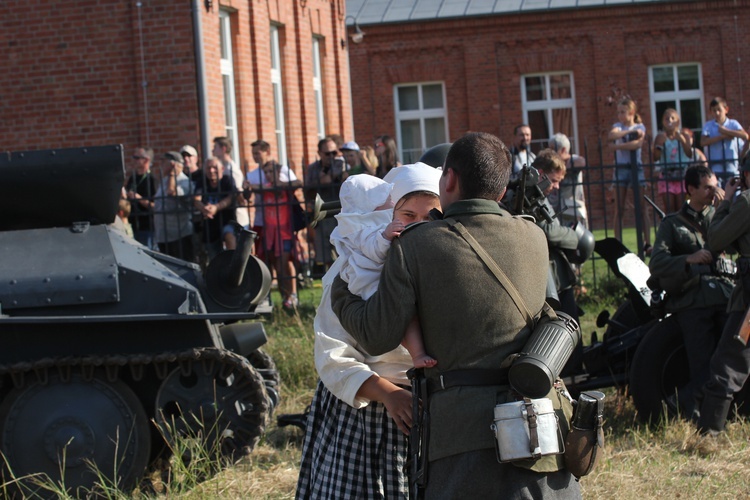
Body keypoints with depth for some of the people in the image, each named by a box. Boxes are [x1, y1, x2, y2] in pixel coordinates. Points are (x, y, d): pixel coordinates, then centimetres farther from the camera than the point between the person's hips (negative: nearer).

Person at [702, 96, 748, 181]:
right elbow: (703, 142, -11)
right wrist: (722, 136, -13)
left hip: (732, 167, 1)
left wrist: (726, 131, -9)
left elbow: (745, 136, -12)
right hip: (715, 167, -1)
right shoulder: (708, 126, 5)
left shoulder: (733, 124, 5)